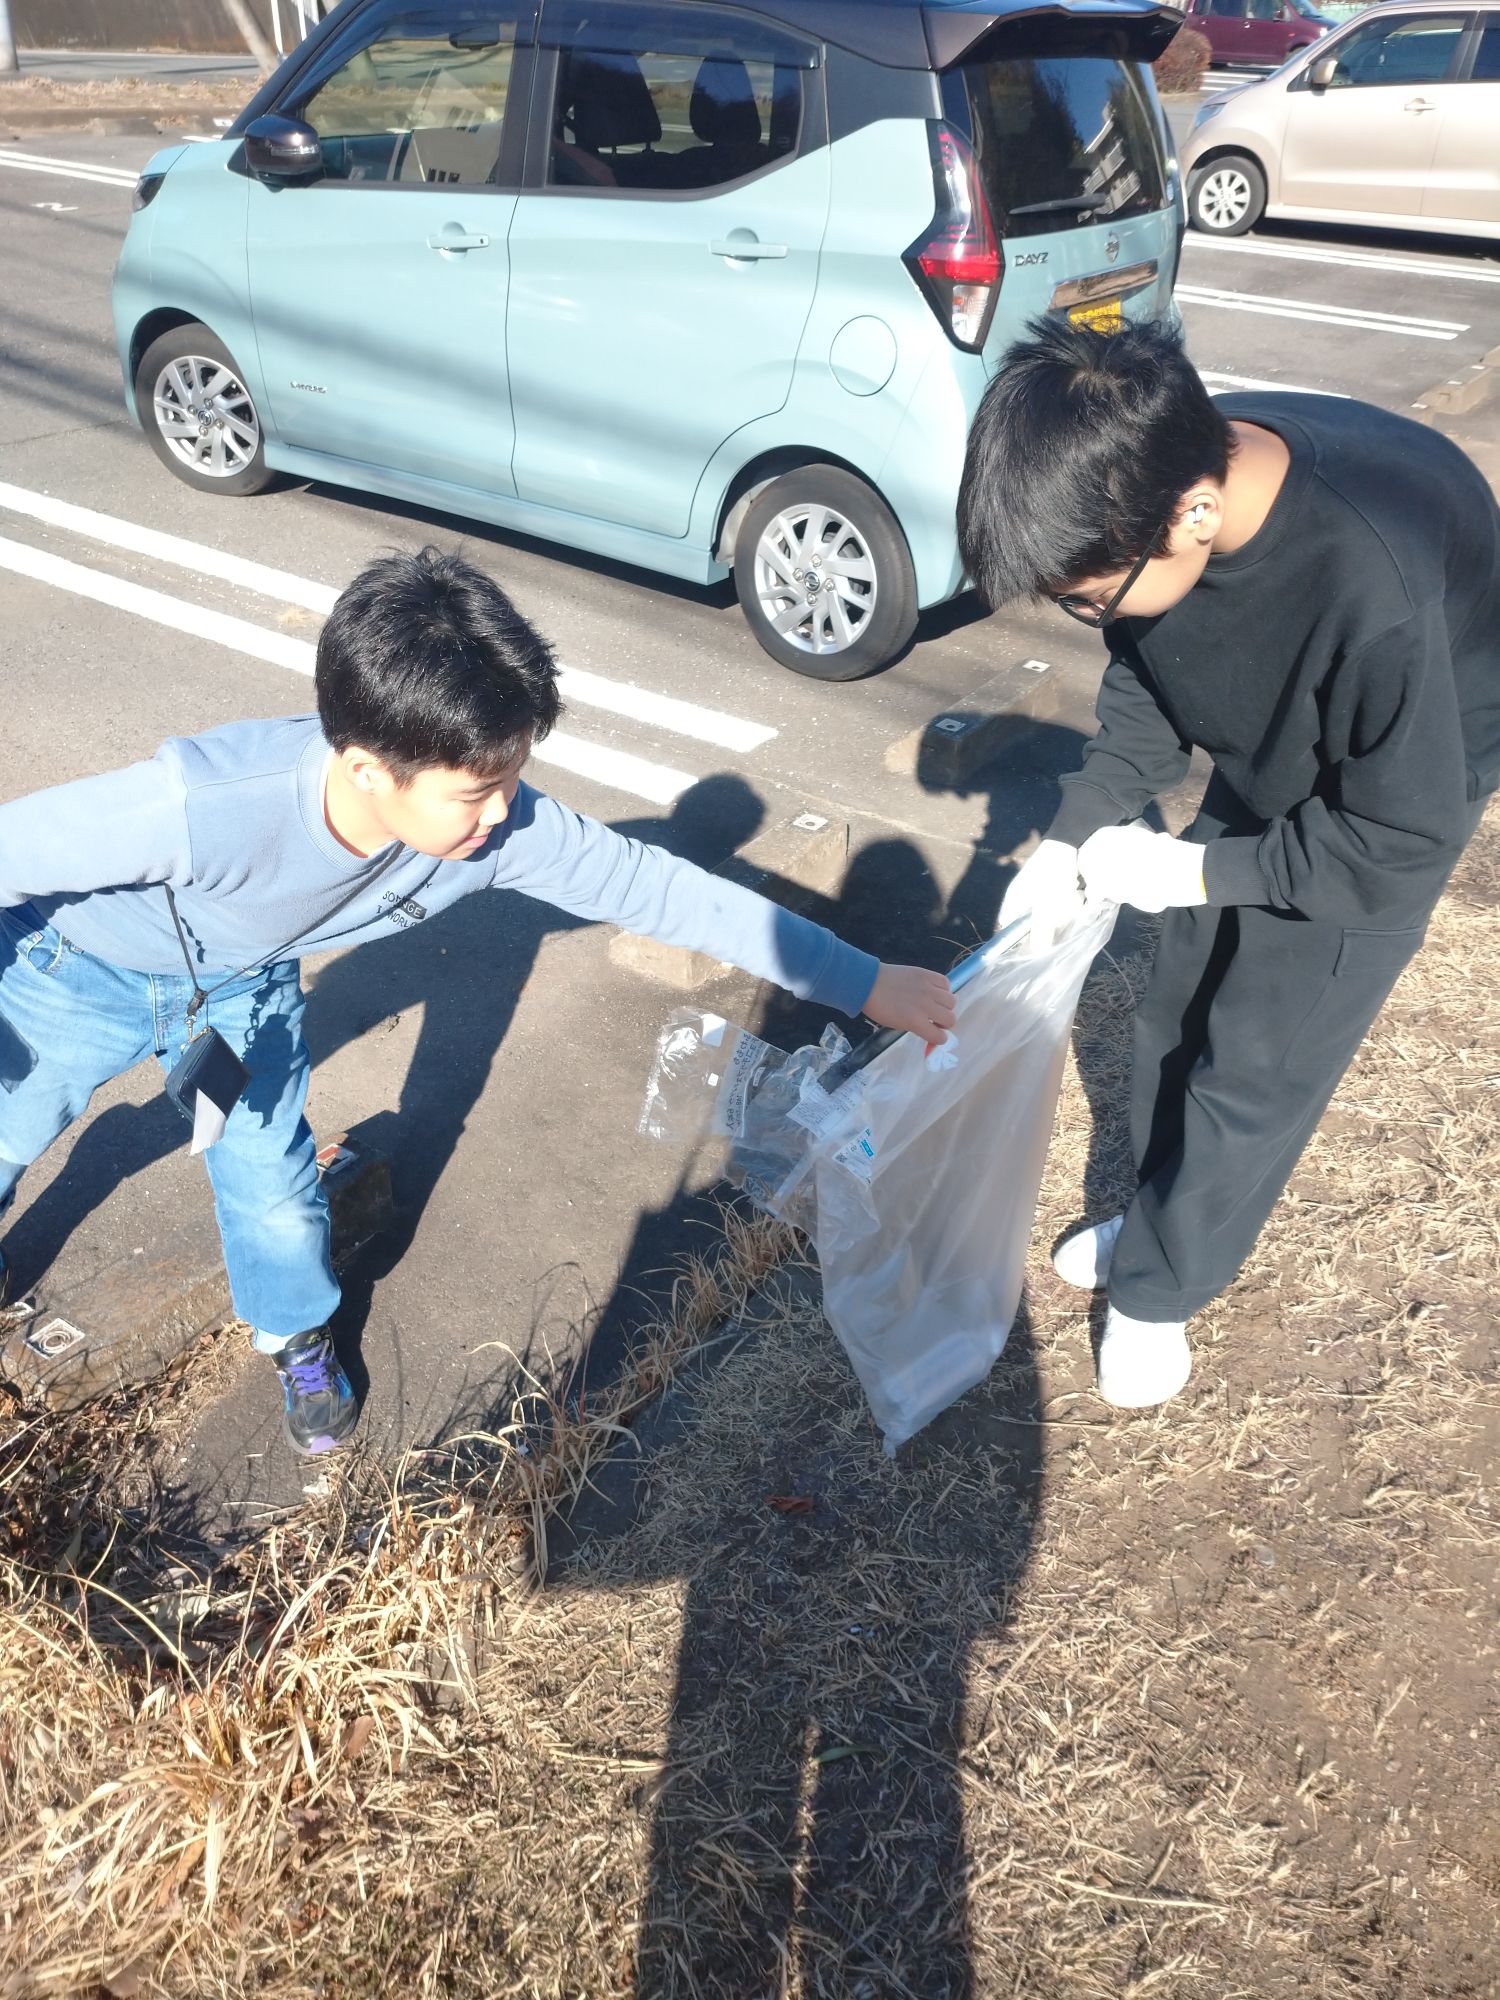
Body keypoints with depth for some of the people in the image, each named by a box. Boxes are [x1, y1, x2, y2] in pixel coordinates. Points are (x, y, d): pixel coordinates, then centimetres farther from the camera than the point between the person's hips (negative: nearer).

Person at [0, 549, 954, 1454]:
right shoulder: (195, 807, -45)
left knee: (275, 1193, 4)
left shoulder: (504, 825, -32)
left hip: (244, 984, 3)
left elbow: (669, 891, -26)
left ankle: (299, 1338, 38)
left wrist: (867, 983, -23)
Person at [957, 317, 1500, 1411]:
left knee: (1256, 1063, 0)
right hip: (1262, 768, 6)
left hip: (1396, 794, -6)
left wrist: (1195, 869, -22)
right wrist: (1069, 838, -15)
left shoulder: (1375, 587, -43)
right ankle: (1163, 1216, 38)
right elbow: (1142, 688, -5)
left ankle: (1156, 1288, 22)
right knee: (1179, 1008, 14)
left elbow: (1398, 847, -28)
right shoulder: (1157, 472, -24)